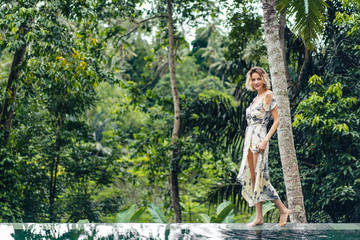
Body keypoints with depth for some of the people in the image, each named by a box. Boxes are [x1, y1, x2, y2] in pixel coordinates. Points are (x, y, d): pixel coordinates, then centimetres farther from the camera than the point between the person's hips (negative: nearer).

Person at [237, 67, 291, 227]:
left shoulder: (269, 95, -7)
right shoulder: (256, 98, 17)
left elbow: (277, 120, -11)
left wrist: (265, 140, -18)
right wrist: (247, 140, 17)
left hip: (259, 139, -8)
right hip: (249, 140, 8)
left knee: (259, 176, -9)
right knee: (252, 177, 5)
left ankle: (283, 209, 2)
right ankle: (259, 217, 8)